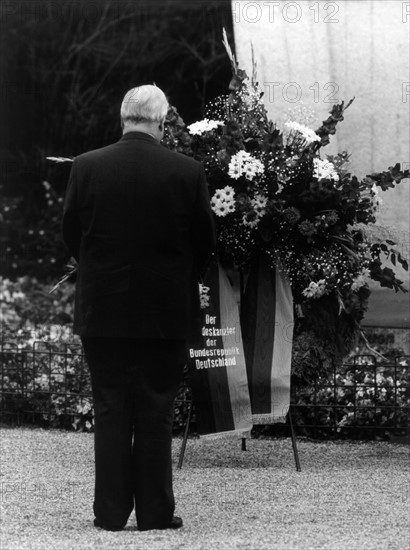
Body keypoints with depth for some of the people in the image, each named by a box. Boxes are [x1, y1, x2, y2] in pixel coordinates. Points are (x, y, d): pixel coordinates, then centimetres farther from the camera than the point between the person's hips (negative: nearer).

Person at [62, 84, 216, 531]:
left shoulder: (86, 167, -5)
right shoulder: (187, 172, -7)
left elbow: (71, 234, 3)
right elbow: (204, 242, 0)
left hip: (102, 310, 1)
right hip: (166, 311, -1)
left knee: (110, 412, 7)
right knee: (155, 414, 6)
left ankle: (111, 511, 8)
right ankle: (155, 511, 9)